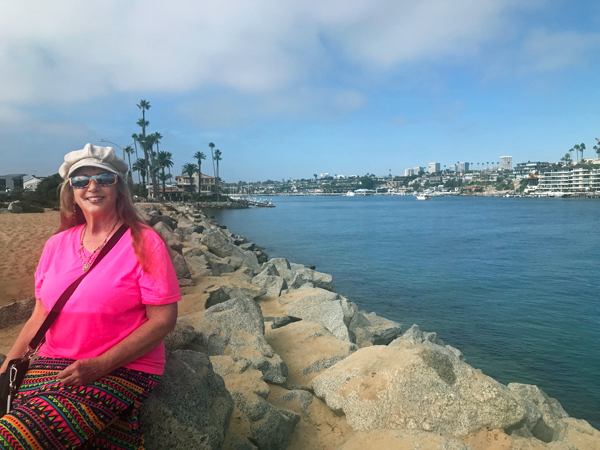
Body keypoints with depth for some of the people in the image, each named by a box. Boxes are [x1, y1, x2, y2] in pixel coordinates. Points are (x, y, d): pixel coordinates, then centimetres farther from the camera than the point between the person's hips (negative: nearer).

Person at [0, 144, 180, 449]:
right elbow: (39, 316, 14)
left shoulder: (143, 243, -9)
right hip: (52, 364, 6)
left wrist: (100, 365, -18)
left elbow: (163, 319, -13)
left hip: (121, 370, -6)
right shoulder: (57, 244, 10)